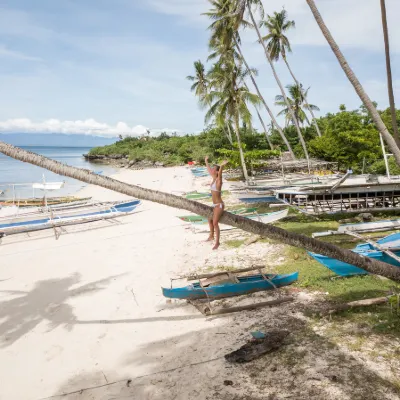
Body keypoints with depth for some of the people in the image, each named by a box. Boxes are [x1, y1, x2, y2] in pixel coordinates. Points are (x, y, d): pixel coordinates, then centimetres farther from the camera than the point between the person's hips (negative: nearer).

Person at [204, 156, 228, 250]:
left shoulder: (219, 180, -17)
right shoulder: (214, 178, 6)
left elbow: (220, 173, -38)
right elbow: (209, 170, 22)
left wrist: (222, 166, -58)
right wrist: (206, 161, 34)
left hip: (219, 205, -9)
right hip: (215, 205, 9)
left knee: (215, 223, -11)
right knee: (210, 220, 23)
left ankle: (217, 242, -3)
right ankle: (211, 236, 42)